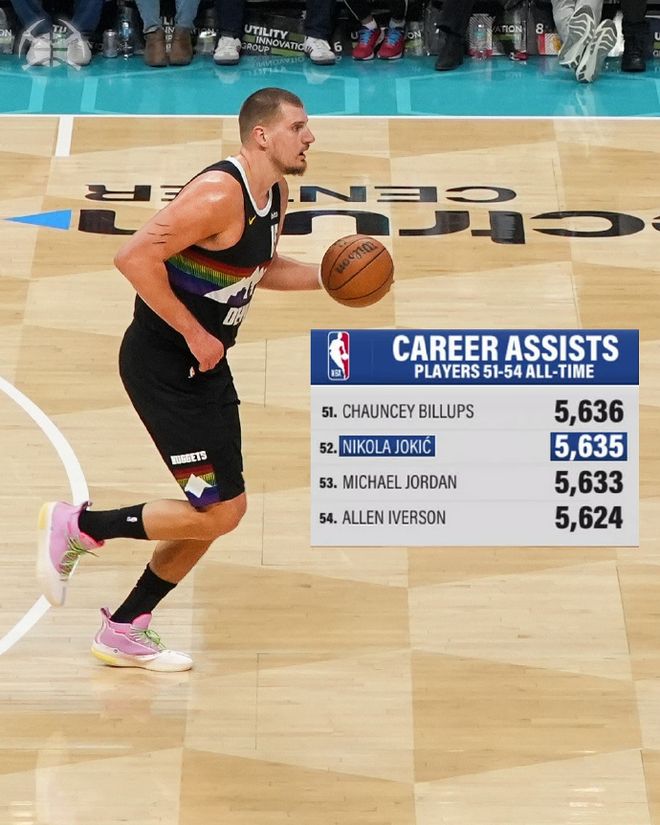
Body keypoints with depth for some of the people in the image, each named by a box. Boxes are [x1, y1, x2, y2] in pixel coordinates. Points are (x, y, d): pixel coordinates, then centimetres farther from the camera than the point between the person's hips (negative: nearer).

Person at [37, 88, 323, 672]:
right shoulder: (220, 194, -23)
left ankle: (124, 632, 23)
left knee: (218, 512, 12)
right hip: (162, 365, -10)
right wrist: (195, 334, -24)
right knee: (219, 510, -10)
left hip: (205, 364, 10)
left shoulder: (275, 195, 7)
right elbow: (135, 257, -28)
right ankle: (76, 526, 5)